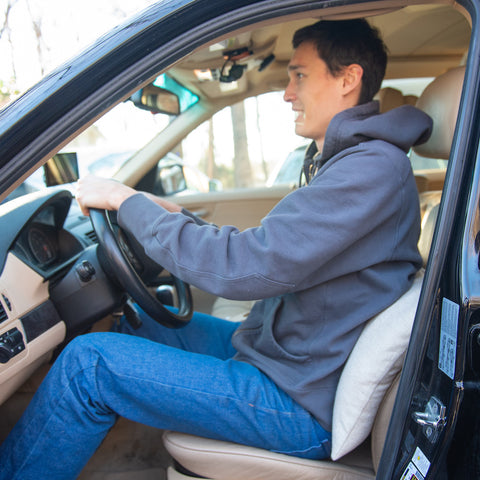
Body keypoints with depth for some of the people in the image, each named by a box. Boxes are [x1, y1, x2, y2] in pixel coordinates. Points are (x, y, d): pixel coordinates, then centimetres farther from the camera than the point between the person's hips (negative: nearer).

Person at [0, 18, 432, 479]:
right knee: (138, 321, 16)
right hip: (283, 354, 10)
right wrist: (178, 215, 11)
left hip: (303, 406, -10)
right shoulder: (336, 162, 13)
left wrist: (128, 202, -17)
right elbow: (268, 250, 18)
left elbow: (247, 267, -28)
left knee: (89, 361, -13)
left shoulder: (374, 167, -20)